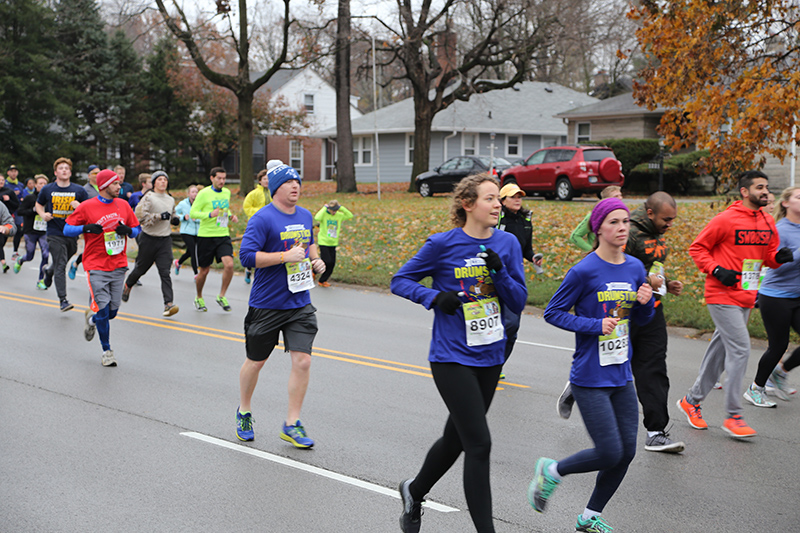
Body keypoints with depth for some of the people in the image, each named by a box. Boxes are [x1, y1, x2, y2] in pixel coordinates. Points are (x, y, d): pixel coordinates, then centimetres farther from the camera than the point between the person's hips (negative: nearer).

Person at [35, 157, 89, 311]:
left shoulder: (79, 190, 2)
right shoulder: (47, 189, 2)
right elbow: (38, 204, 18)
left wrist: (79, 207, -14)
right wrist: (43, 214, -3)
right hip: (55, 233, -2)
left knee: (62, 262, 18)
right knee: (60, 265, -10)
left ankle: (49, 272, 53)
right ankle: (63, 300, -10)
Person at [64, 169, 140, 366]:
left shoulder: (123, 205, 9)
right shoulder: (86, 207, -4)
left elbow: (136, 229, 17)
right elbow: (67, 229, 0)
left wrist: (127, 230, -6)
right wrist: (86, 228, -18)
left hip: (118, 266, 4)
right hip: (96, 266, -4)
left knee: (112, 311, 4)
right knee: (103, 309, -9)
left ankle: (91, 318, 39)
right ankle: (106, 351, 7)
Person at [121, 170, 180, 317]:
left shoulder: (171, 199, 12)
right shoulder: (149, 197, -8)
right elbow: (140, 215, -18)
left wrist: (174, 219, 7)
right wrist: (159, 216, -22)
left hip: (165, 240, 3)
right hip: (149, 239, -3)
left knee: (165, 272, -9)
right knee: (141, 268, 13)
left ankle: (169, 303, -17)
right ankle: (128, 285, 44)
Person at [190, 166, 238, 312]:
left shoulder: (227, 193, 10)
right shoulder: (204, 193, -7)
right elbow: (192, 213, -9)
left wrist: (231, 215, 5)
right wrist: (210, 214, -23)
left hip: (223, 236, 4)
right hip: (206, 236, -4)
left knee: (229, 264, -18)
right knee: (204, 270, 5)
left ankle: (221, 296, 0)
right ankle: (199, 298, 29)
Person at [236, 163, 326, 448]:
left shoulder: (305, 216, 9)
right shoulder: (262, 219, -14)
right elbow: (247, 255, -21)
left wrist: (315, 259, 7)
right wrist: (286, 256, -24)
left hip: (300, 304, 5)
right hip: (266, 305, -5)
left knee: (302, 361, -6)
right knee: (255, 361, 10)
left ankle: (292, 424, 5)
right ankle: (244, 412, 34)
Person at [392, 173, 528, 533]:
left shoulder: (507, 244, 2)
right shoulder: (443, 244, -10)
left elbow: (519, 302, 3)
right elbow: (400, 281, -1)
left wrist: (500, 272, -15)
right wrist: (435, 297, -18)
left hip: (490, 357, 6)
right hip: (452, 358, -5)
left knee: (455, 439, 18)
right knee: (479, 443, -10)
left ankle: (414, 492, 43)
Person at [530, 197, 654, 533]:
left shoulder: (635, 268, 5)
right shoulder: (584, 271, -14)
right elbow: (553, 313, -9)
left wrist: (646, 301, -7)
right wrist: (596, 325, -20)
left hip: (622, 376, 7)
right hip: (590, 378, -7)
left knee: (627, 452, 7)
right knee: (610, 453, -8)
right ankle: (552, 471, 20)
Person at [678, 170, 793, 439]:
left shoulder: (768, 222, 9)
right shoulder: (725, 220, -11)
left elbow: (769, 254, 19)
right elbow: (697, 248, -5)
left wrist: (779, 257, -3)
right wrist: (717, 270, -18)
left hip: (746, 296, 8)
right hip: (722, 296, -8)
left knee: (721, 350, 13)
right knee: (740, 348, -13)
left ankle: (691, 400, 27)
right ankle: (733, 416, -5)